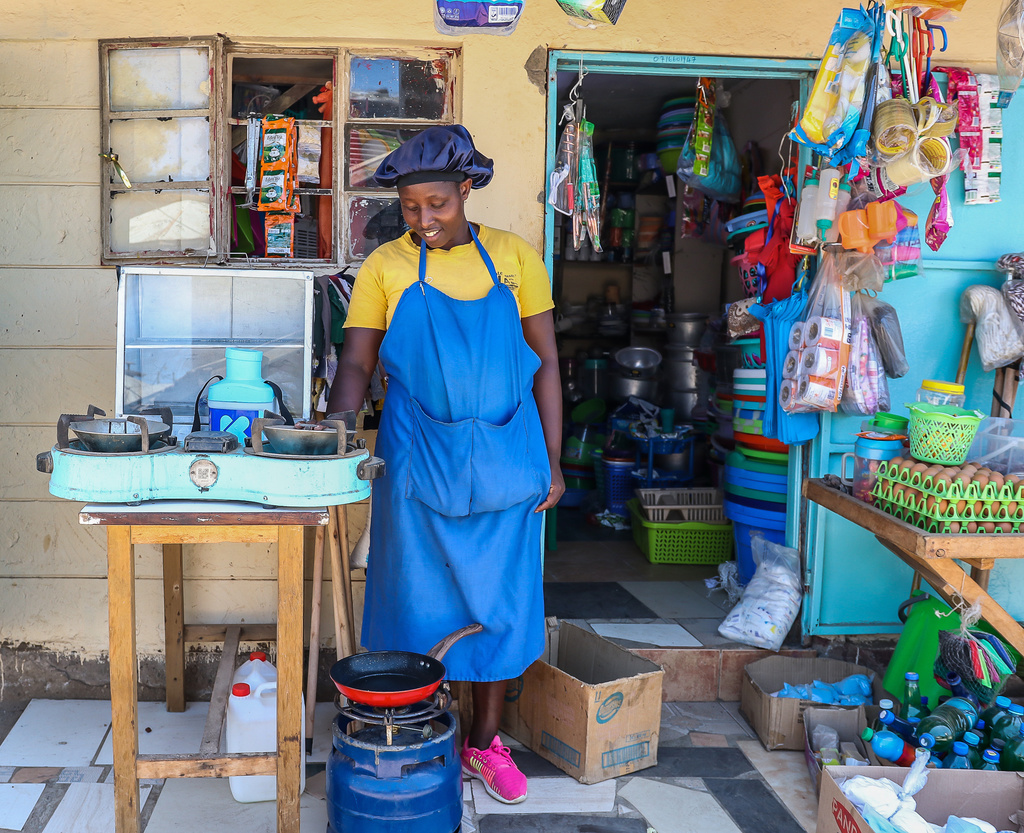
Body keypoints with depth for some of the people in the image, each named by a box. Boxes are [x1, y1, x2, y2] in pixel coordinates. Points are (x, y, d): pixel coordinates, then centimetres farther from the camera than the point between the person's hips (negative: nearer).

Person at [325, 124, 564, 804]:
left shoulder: (514, 257, 3)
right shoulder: (386, 267, 1)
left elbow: (545, 363, 4)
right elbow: (357, 364, -2)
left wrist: (552, 462, 0)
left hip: (505, 460, 1)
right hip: (417, 462, -1)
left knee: (502, 605, 9)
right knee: (420, 606, 6)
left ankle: (485, 741, 27)